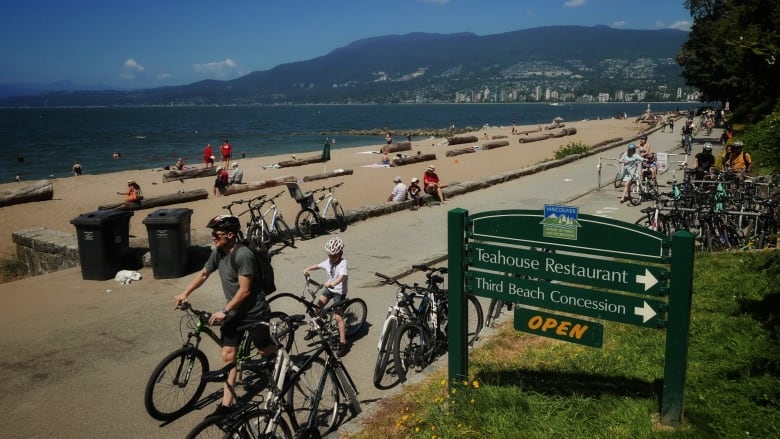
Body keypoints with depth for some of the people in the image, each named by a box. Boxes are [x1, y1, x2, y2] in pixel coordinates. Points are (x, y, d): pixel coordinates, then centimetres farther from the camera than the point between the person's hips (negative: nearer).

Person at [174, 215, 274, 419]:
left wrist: (223, 311, -24)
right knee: (228, 355, 3)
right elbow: (203, 273, 16)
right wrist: (185, 293, 8)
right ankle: (226, 404, 9)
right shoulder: (218, 253, -1)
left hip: (255, 312, -7)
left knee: (266, 351, 10)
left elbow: (244, 290, -25)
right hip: (234, 313, 7)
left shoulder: (243, 255, -26)